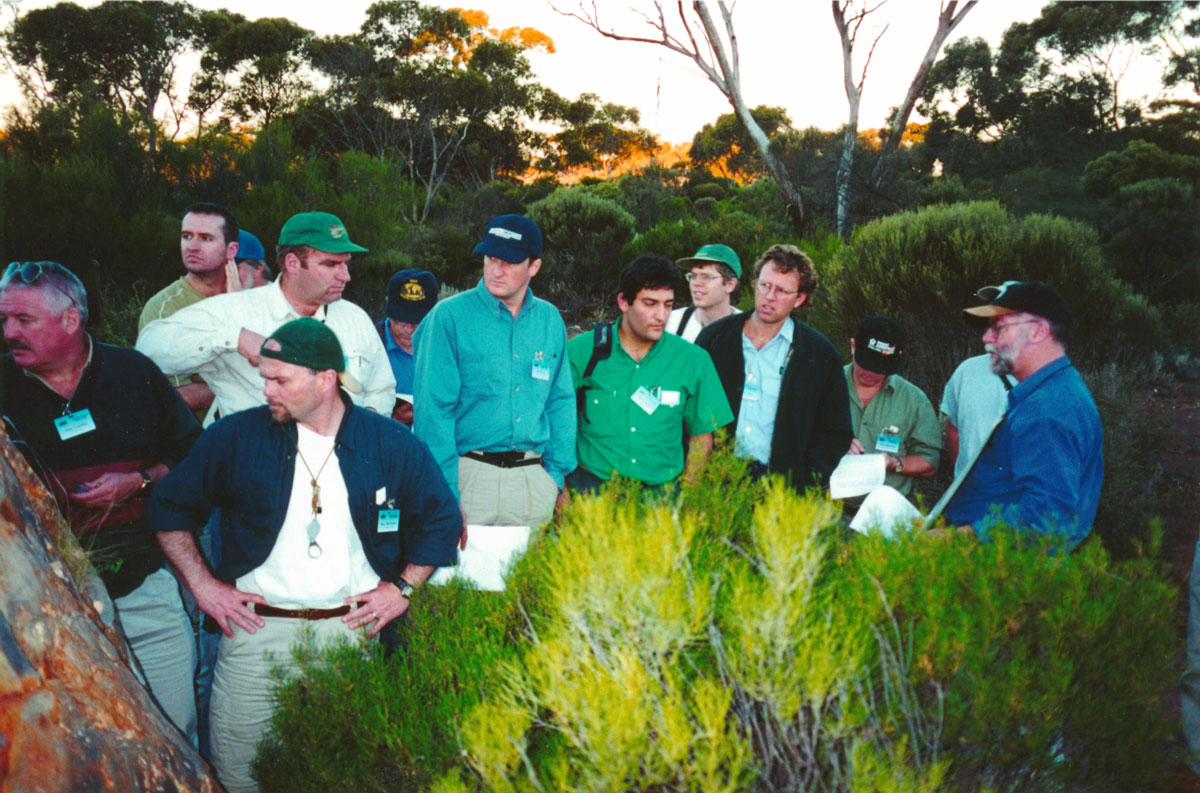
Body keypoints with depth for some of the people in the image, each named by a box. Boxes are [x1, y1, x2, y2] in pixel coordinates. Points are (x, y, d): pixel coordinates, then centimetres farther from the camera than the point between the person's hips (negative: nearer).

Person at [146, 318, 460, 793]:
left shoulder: (392, 445, -1)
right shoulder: (235, 437, -1)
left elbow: (441, 519, 10)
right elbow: (169, 507, 10)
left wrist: (403, 588, 3)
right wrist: (202, 585, 4)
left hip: (352, 629, 0)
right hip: (256, 628, 0)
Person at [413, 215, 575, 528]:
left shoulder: (550, 320, 9)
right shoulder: (450, 316, -5)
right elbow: (433, 408, -9)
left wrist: (559, 473, 6)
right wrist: (445, 491, -13)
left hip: (535, 478, 4)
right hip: (470, 474, -4)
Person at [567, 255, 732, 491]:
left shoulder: (694, 360, 5)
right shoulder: (580, 351, 1)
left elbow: (701, 434, 10)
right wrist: (562, 489, -6)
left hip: (661, 488, 2)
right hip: (591, 483, -2)